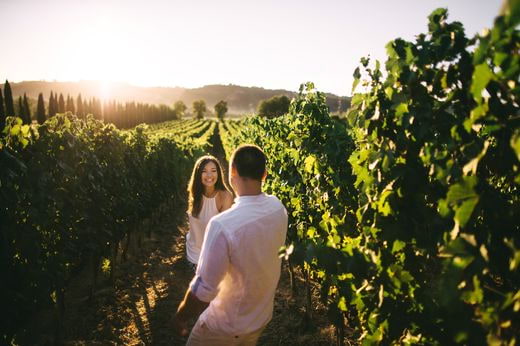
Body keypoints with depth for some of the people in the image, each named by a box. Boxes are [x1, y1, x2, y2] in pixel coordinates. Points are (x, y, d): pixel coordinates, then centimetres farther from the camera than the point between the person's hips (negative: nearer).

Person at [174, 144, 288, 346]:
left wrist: (180, 317, -8)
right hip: (262, 315, 6)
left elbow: (203, 289, -27)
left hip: (226, 325, -6)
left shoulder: (223, 225, -36)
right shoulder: (278, 208, -14)